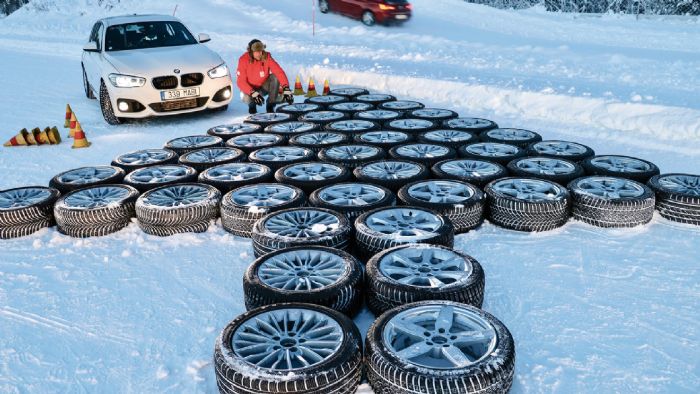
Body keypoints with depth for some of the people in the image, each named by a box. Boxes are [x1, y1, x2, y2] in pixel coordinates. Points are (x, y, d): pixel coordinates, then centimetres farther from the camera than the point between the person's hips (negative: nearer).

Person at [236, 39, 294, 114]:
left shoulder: (266, 57, -17)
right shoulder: (243, 60, -20)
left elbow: (279, 72, -25)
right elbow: (241, 81, -22)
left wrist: (286, 89, -39)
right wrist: (253, 93, -38)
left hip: (264, 87, 2)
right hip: (250, 88, -2)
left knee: (275, 77, -25)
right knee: (246, 98, -35)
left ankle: (270, 106, -12)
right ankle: (252, 105, 5)